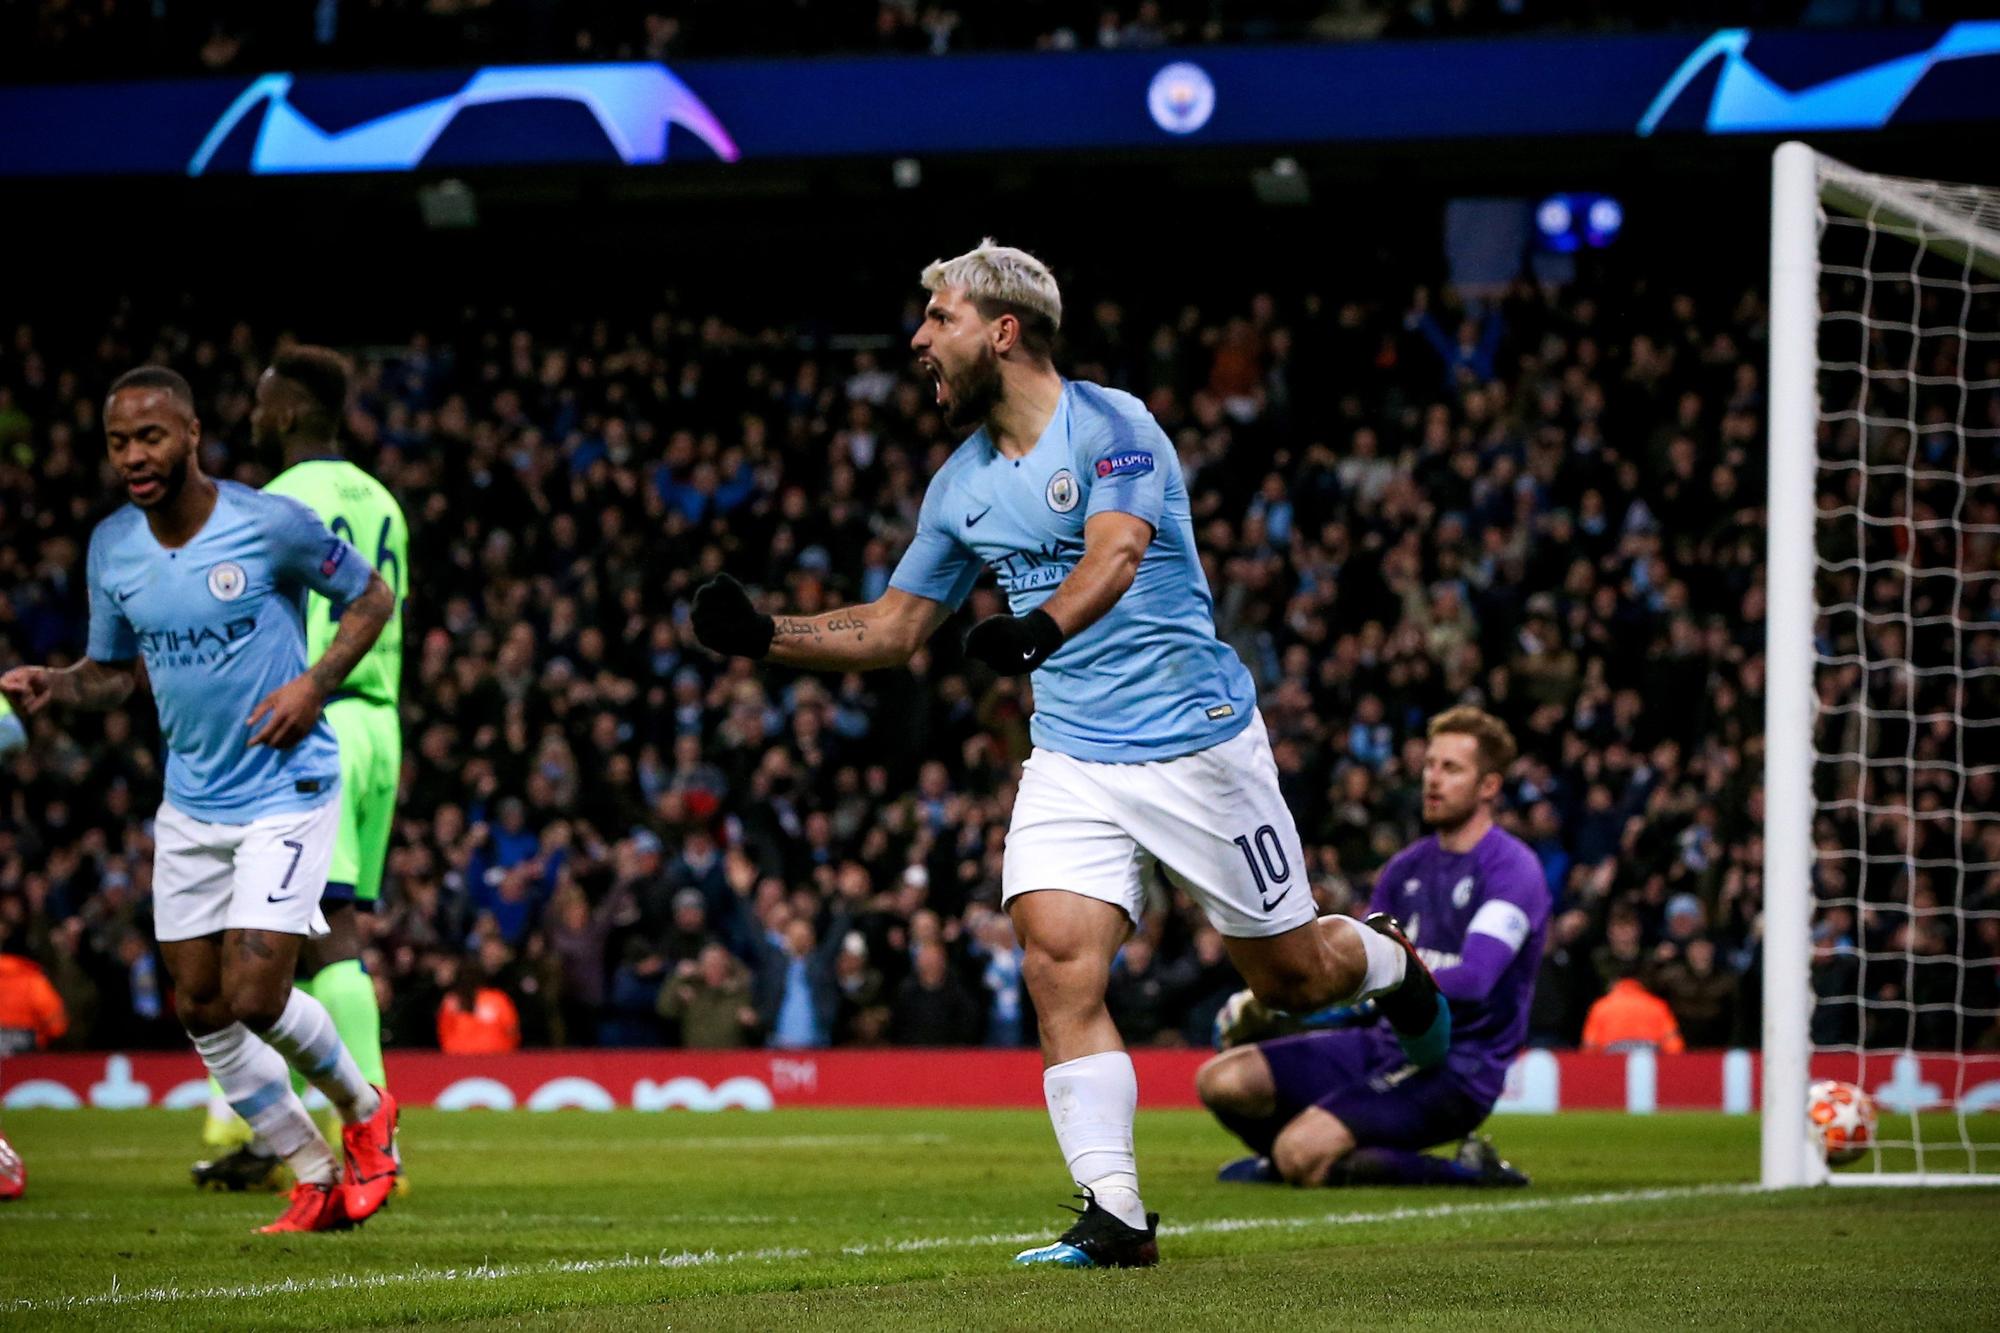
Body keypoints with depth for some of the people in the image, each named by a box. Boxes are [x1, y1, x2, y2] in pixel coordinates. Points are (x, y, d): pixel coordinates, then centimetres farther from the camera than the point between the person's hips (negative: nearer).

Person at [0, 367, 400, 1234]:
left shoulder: (271, 524, -15)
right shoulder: (111, 548, 0)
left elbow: (371, 597, -1)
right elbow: (113, 671, 12)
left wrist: (315, 683, -16)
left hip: (286, 791, -6)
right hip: (190, 801, 6)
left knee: (254, 995, -15)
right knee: (200, 1008, 4)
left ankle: (364, 1110, 15)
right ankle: (317, 1179, 18)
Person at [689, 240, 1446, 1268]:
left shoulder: (1110, 427, -13)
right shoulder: (960, 484, 7)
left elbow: (1115, 558, -31)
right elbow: (893, 629, 16)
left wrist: (1042, 627, -50)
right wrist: (763, 635, 2)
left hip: (1195, 738, -5)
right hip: (1070, 759, 5)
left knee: (1290, 974, 6)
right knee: (1057, 959, -17)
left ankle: (1394, 964, 42)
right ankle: (1114, 1218, -15)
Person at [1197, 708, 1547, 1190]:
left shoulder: (1513, 870, -10)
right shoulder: (1406, 867, 15)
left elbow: (1472, 982, -24)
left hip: (1456, 1069, -8)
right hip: (1387, 1043, 8)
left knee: (1302, 1156, -28)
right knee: (1221, 1080, -7)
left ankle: (1461, 1172, -9)